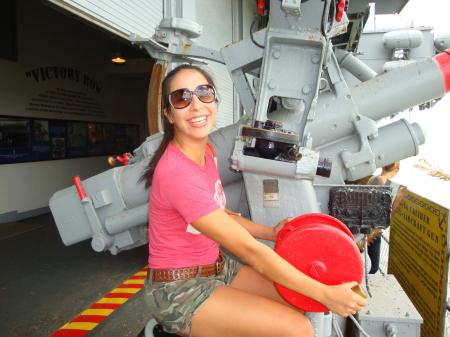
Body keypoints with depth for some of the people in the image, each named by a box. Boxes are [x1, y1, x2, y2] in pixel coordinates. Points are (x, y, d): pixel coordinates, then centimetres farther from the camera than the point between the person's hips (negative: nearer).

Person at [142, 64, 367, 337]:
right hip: (180, 290, -8)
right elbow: (249, 250, -26)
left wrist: (271, 233, -1)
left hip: (218, 267, 8)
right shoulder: (177, 173, -27)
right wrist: (325, 294, -19)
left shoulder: (206, 151, 2)